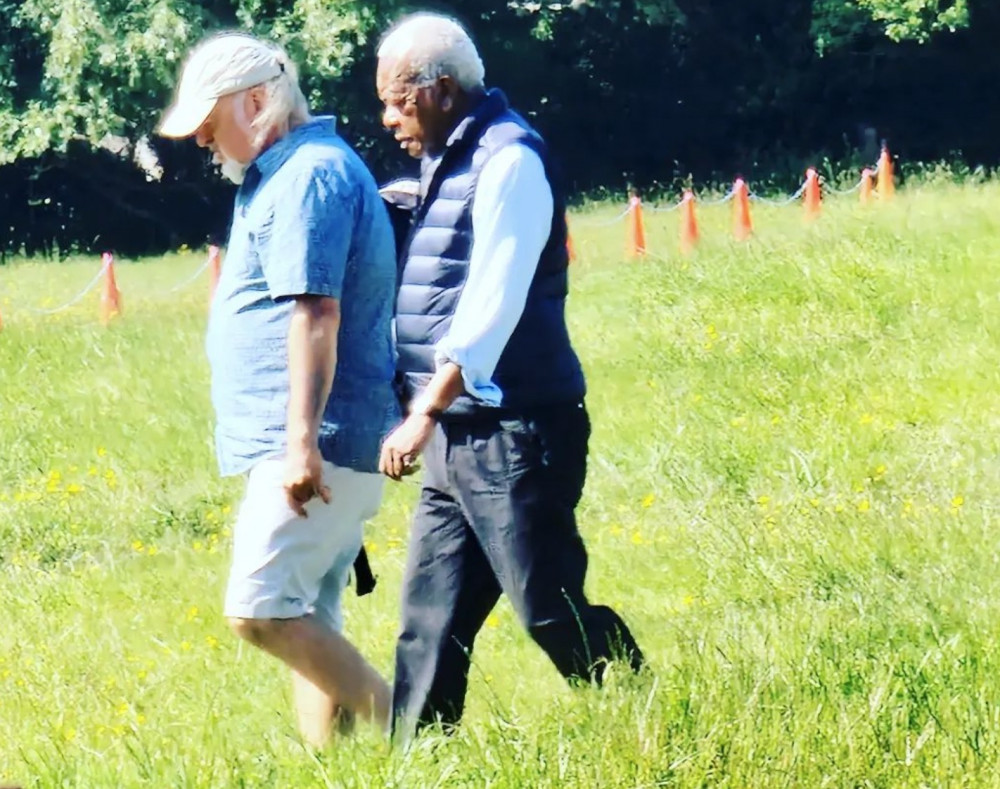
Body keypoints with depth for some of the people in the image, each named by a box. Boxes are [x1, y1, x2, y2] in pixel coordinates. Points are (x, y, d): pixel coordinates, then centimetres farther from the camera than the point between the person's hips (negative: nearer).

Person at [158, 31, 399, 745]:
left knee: (260, 611, -15)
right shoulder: (284, 176, 20)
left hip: (320, 449, -11)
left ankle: (402, 733, -13)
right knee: (308, 621, 8)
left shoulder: (309, 177, -12)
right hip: (318, 452, 11)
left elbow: (315, 315, -22)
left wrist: (301, 441, -27)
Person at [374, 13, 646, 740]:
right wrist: (426, 412, 14)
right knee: (429, 622, 7)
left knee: (552, 612, -6)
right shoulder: (451, 162, 16)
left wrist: (426, 411, -25)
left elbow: (493, 301, -21)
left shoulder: (507, 160, -13)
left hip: (514, 434, -9)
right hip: (458, 436, 9)